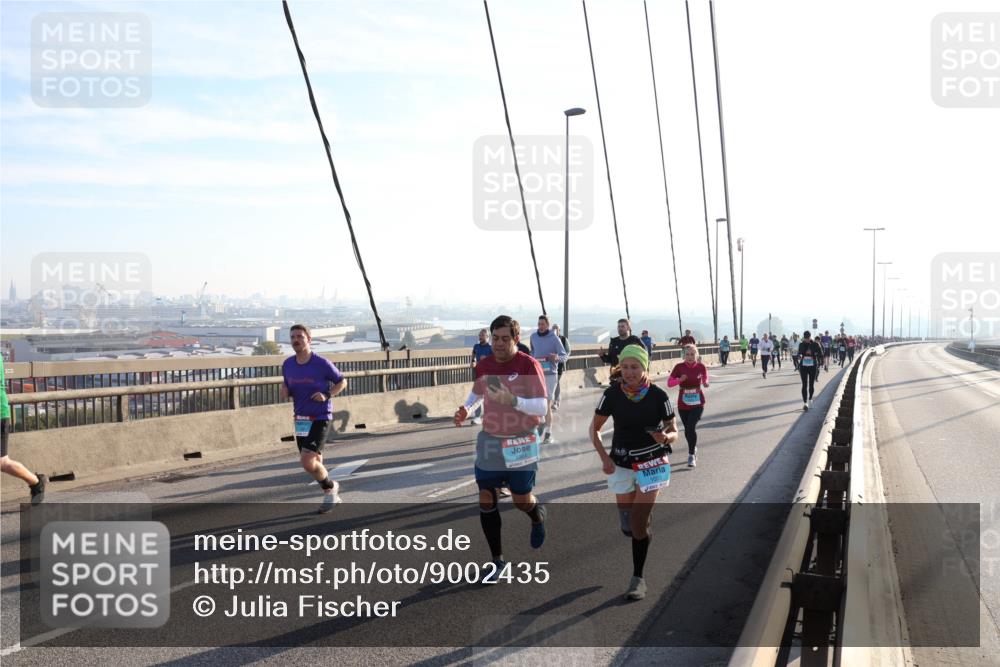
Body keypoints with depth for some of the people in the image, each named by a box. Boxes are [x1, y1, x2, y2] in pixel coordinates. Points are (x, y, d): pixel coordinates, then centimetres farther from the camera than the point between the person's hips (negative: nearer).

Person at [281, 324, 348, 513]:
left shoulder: (322, 363, -12)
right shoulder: (287, 364, 3)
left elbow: (342, 381, 0)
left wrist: (327, 395, -17)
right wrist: (285, 392, -6)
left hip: (320, 419, -6)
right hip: (300, 419, 6)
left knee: (307, 462, -17)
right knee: (315, 463, 14)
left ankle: (330, 487, 10)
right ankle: (332, 496, 35)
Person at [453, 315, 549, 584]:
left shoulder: (528, 365, -15)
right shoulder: (483, 366, 0)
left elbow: (542, 407, -20)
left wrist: (513, 400, -36)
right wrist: (465, 409, 0)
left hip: (521, 443, -4)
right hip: (489, 441, 4)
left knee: (522, 501, 5)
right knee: (486, 501, 3)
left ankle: (537, 515, 44)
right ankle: (497, 562, 18)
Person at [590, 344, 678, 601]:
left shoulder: (658, 396, -13)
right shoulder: (612, 394, -10)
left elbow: (674, 432, -4)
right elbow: (594, 429, 0)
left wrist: (665, 438, -27)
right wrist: (604, 456, -13)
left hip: (651, 464, -2)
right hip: (621, 464, 3)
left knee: (638, 523, -10)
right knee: (628, 526, 11)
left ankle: (638, 578, 6)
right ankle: (647, 534, 46)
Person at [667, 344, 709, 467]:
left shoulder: (701, 367, -6)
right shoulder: (679, 367, -7)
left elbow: (705, 379, 11)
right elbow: (669, 382, -7)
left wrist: (705, 383, -12)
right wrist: (680, 379, -25)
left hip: (697, 403, -2)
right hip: (683, 403, 2)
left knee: (691, 427, -16)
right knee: (687, 429, 12)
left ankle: (691, 455, -4)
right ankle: (693, 449, 39)